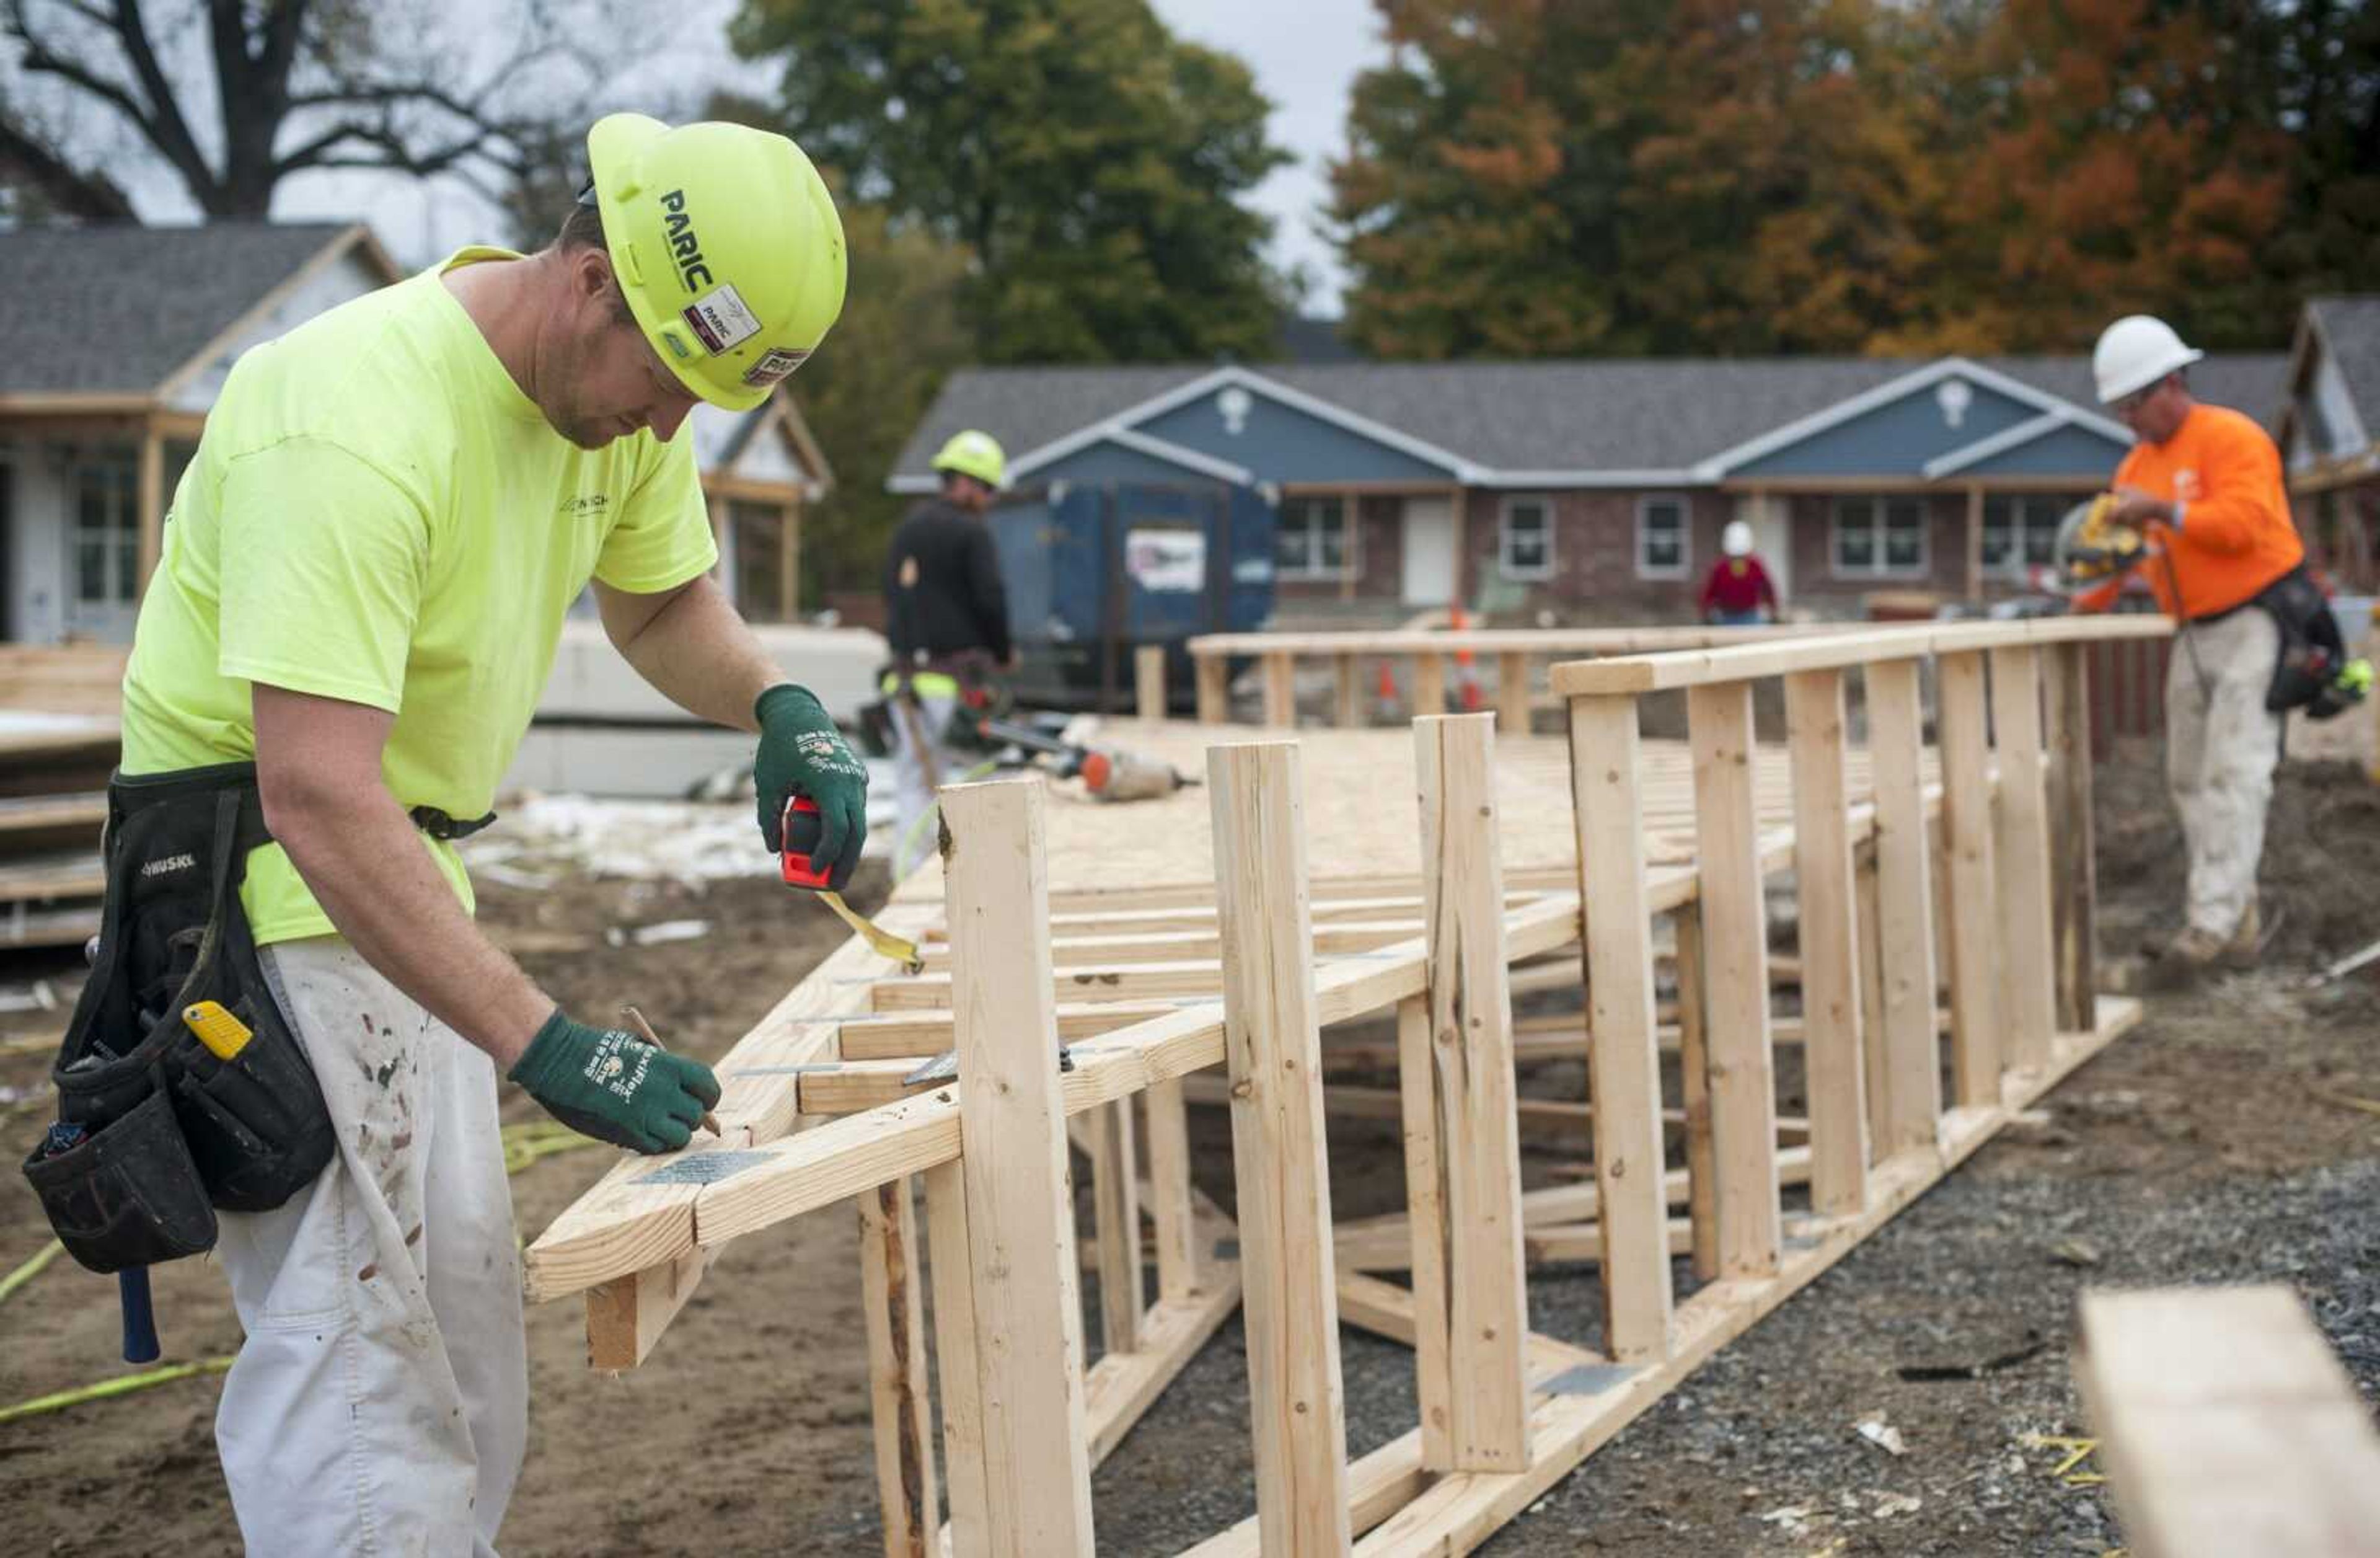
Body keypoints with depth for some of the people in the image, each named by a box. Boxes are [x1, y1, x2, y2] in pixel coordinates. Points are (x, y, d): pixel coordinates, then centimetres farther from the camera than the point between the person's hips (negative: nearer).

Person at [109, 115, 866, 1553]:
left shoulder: (623, 387, -2)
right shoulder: (357, 428, -30)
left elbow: (665, 603, 15)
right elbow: (317, 797, -36)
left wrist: (781, 708, -7)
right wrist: (544, 1046, -39)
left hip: (408, 876, 9)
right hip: (268, 889, -9)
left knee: (467, 1331, 15)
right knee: (356, 1348, -10)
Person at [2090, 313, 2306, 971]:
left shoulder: (2231, 438, -12)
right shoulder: (2138, 464, 14)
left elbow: (2242, 524, -24)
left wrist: (2163, 511, -27)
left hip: (2256, 624, -9)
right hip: (2197, 635, 9)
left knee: (2233, 772, -16)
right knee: (2189, 777, 7)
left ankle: (2213, 921, -21)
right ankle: (2239, 924, 12)